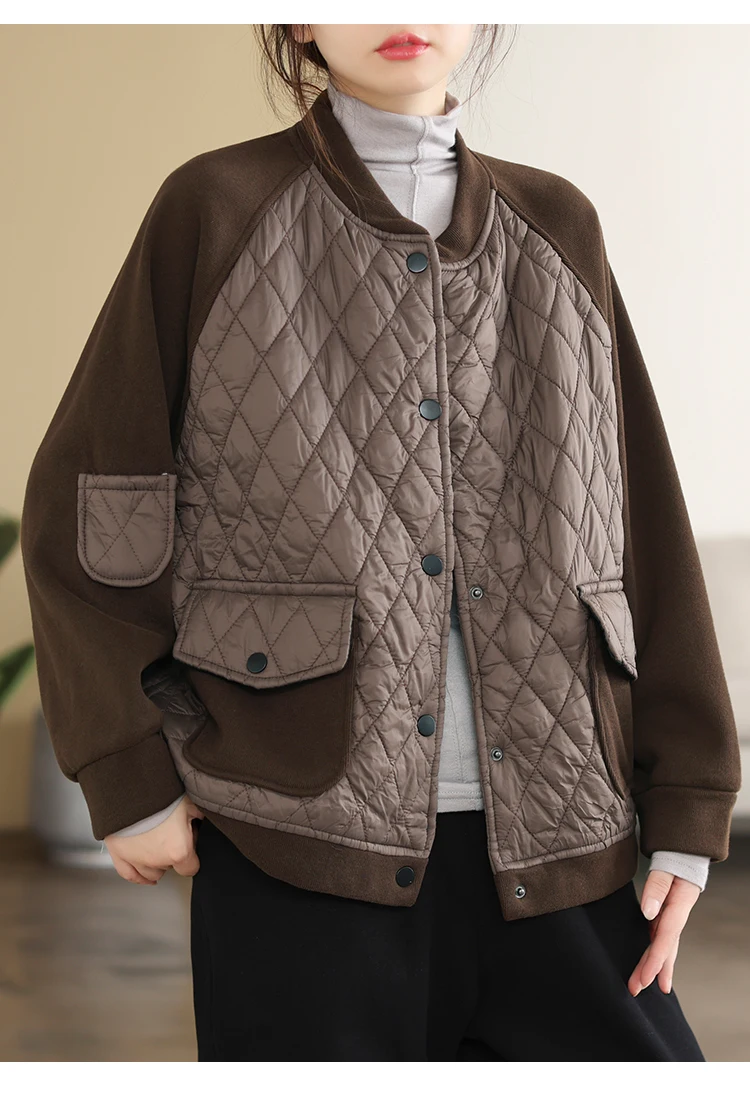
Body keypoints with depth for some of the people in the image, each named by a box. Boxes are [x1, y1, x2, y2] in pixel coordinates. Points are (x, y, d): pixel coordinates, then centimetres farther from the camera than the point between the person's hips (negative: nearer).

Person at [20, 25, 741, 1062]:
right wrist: (131, 775, -3)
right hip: (306, 836, -3)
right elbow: (84, 503, 3)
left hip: (557, 849, 3)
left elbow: (647, 527, 11)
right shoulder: (217, 211, 2)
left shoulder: (556, 228, 12)